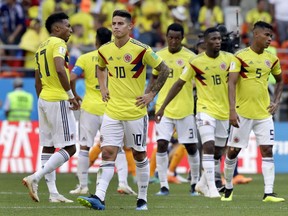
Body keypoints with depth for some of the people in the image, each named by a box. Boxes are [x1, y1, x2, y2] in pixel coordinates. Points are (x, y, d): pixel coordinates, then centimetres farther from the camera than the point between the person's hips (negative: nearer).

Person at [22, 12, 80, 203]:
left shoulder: (41, 47, 18)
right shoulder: (58, 44, -9)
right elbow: (60, 69, -25)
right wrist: (71, 96, -19)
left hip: (43, 100, 9)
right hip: (58, 101, -9)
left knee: (48, 147, 9)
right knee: (69, 148, -7)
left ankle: (53, 193, 8)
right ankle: (35, 178, -17)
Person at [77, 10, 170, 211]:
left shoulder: (141, 50, -11)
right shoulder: (105, 50, 3)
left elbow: (164, 70, -2)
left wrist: (152, 94, -4)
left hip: (135, 111, -3)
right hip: (112, 111, 3)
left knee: (139, 155, 8)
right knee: (108, 153, -7)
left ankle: (142, 199, 18)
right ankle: (99, 198, -16)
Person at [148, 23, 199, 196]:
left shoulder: (190, 57, -5)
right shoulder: (159, 56, 5)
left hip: (185, 109, -2)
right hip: (164, 108, 2)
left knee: (191, 146, 6)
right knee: (161, 144, -9)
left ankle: (196, 183, 24)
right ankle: (164, 185, -4)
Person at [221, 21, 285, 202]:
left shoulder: (271, 59, 7)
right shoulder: (241, 56, -8)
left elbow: (280, 81, 23)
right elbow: (232, 83, -13)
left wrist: (276, 103, 9)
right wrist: (232, 110, -21)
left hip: (264, 113, 4)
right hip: (243, 112, -4)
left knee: (267, 150, -5)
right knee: (233, 151, 3)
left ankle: (269, 193, -7)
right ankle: (228, 187, 22)